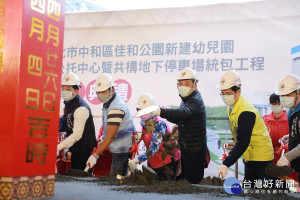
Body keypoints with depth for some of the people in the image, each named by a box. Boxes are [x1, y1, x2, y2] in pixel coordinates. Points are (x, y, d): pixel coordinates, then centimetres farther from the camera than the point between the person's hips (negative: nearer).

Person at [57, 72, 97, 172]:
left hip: (84, 150, -10)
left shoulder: (81, 108, -20)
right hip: (75, 149, 10)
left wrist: (59, 147, -27)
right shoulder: (69, 104, 12)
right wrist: (65, 148, 14)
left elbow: (77, 134, -25)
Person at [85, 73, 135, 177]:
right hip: (118, 150, 10)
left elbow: (110, 137, -26)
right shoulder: (108, 103, 10)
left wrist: (95, 155, -28)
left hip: (122, 151, -10)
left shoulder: (116, 108, -23)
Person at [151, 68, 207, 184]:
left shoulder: (195, 101, -19)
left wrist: (160, 111, -53)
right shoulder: (186, 99, 13)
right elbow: (180, 120, 20)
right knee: (184, 180, 19)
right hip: (185, 150, 10)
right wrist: (167, 115, 0)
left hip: (195, 152, -10)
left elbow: (182, 113, -40)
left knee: (192, 183, -5)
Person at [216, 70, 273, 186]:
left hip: (259, 157, -10)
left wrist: (226, 164, -35)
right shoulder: (232, 108, 7)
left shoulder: (245, 112, -24)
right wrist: (234, 143, 2)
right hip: (250, 155, 10)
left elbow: (243, 142, -31)